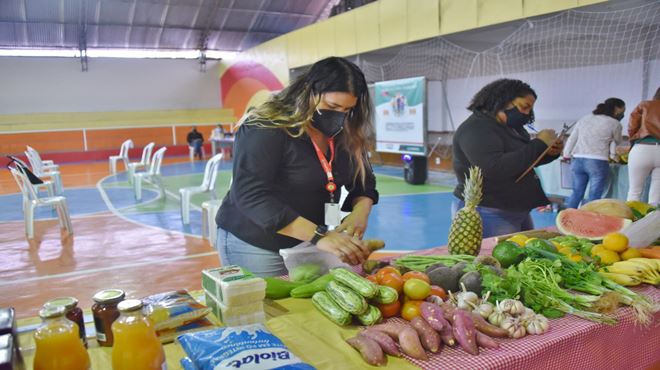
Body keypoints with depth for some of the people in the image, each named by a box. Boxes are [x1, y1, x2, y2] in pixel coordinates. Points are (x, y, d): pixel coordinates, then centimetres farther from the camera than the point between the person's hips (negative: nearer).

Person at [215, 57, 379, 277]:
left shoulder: (344, 135, -2)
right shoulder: (266, 129, -22)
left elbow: (364, 182, 6)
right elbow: (251, 195, -31)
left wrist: (360, 210, -19)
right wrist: (318, 236, -39)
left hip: (307, 244, 6)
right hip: (257, 246, -5)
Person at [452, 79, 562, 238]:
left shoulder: (512, 126, 10)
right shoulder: (476, 129, -17)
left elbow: (523, 162, 22)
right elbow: (494, 169, -31)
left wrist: (550, 153, 2)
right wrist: (539, 144, -23)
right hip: (487, 215, -9)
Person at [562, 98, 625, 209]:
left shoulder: (584, 119, 15)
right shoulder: (615, 124, 2)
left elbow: (571, 139, 14)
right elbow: (618, 143, 15)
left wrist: (566, 155, 18)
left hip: (577, 160, 5)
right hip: (597, 162, -5)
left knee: (577, 193, 13)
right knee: (594, 197, 1)